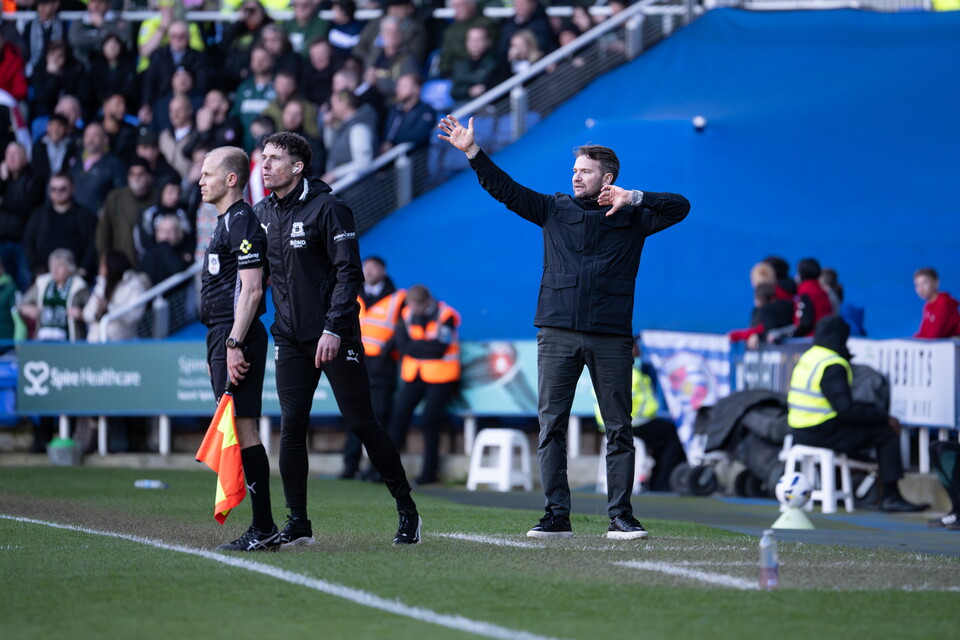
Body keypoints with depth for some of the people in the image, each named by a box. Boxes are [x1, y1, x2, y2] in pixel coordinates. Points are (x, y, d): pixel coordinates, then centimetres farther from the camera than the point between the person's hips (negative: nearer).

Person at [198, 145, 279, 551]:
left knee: (242, 429, -12)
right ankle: (263, 529, 7)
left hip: (237, 335, -10)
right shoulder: (225, 222, 20)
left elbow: (251, 289, -18)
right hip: (222, 336, 10)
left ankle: (264, 529, -12)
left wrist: (234, 344, -23)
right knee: (238, 430, 7)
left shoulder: (241, 222, -11)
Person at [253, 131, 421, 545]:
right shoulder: (261, 214, 8)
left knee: (362, 424, -1)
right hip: (290, 339, 5)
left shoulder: (327, 208, -10)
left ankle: (407, 511, 10)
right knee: (291, 426, -2)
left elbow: (348, 272, -13)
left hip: (334, 337, -5)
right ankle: (297, 523, 5)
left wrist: (334, 328, -20)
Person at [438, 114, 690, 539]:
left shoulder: (631, 218, 9)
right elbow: (505, 190, 9)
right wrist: (473, 153, -1)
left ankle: (620, 516, 3)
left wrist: (633, 198, -12)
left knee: (618, 429, -1)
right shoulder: (555, 210, 13)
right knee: (551, 426, -3)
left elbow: (679, 207, -1)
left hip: (611, 337, -1)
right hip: (558, 333, 1)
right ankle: (557, 516, -1)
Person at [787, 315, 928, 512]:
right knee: (887, 432, -5)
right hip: (822, 434, -10)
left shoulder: (807, 357, 13)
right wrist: (885, 417, -10)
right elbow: (847, 410, -22)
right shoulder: (833, 366, -18)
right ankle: (891, 497, -5)